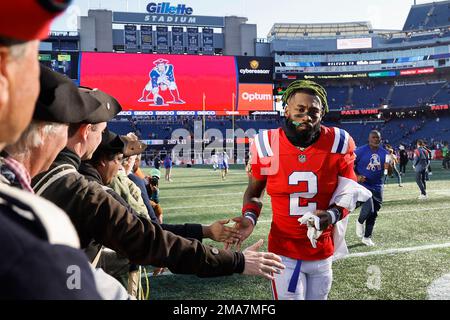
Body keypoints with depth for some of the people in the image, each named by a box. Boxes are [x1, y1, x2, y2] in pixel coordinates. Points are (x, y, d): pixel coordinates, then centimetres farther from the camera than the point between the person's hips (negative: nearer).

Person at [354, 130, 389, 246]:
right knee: (368, 209, -21)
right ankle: (360, 222, 14)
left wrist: (387, 167, -12)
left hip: (377, 187, 5)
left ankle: (367, 237, 26)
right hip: (363, 185, -5)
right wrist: (356, 176, -18)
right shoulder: (360, 151, -9)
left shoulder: (384, 153, 5)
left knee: (373, 214, 10)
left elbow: (388, 172, 11)